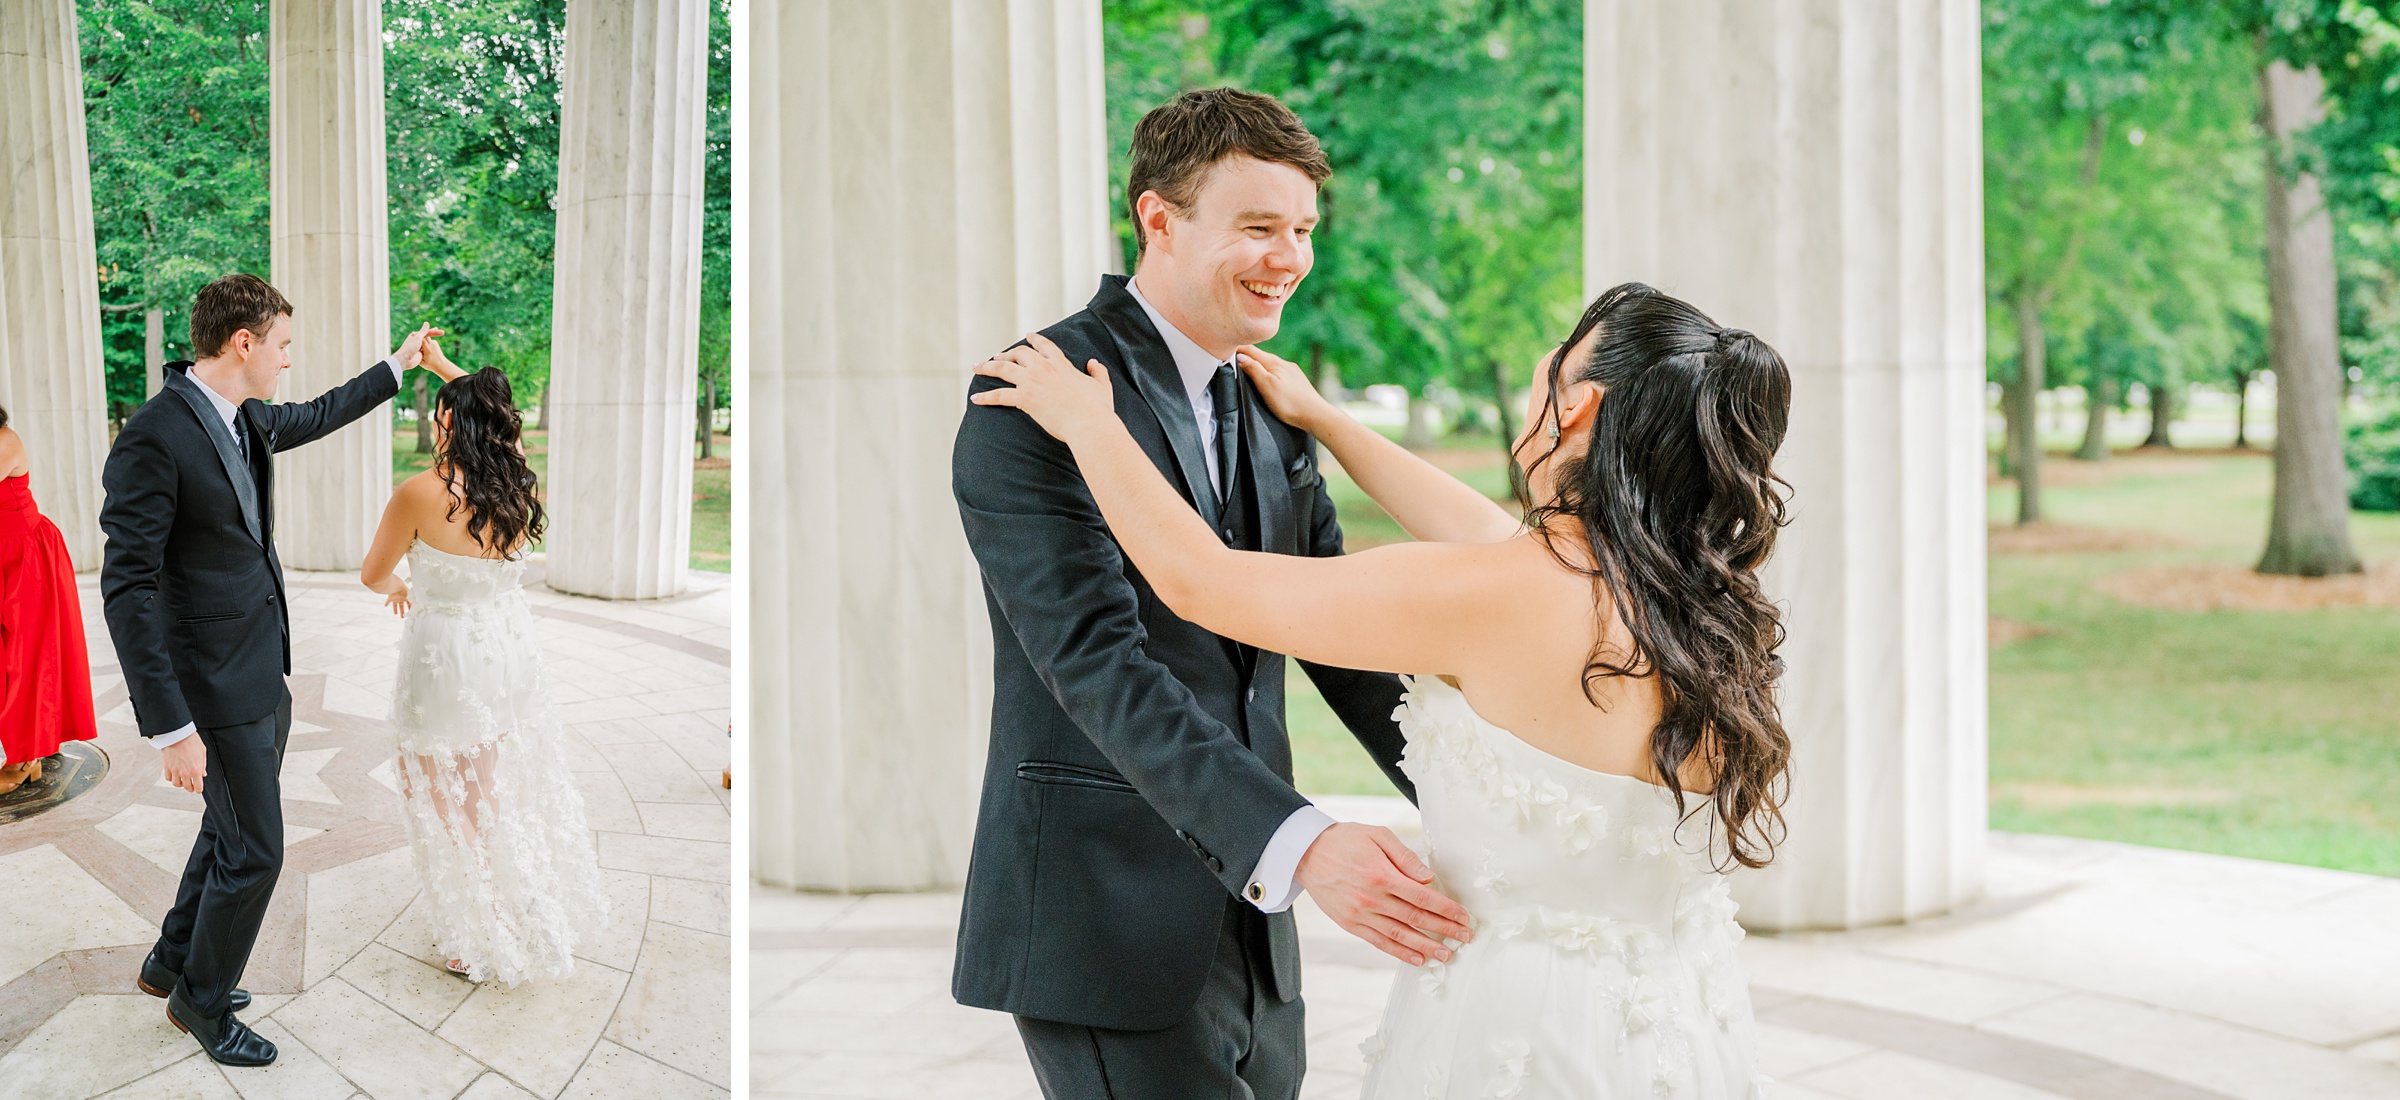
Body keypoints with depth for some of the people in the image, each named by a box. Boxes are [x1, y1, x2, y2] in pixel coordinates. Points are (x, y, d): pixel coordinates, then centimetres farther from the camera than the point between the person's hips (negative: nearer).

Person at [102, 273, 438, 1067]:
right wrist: (170, 728, -25)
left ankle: (173, 963, 40)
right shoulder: (153, 440, -23)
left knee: (232, 829, 21)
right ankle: (203, 1000, 23)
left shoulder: (245, 419, 3)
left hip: (263, 671, 9)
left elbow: (316, 417, 28)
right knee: (253, 852, 2)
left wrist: (395, 368, 37)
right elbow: (127, 589, -24)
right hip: (218, 687, -9)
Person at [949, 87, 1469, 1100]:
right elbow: (1098, 662, -23)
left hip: (1249, 918, 7)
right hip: (1110, 928, -7)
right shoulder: (1033, 399, -13)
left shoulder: (1271, 408, 12)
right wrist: (1299, 845, -34)